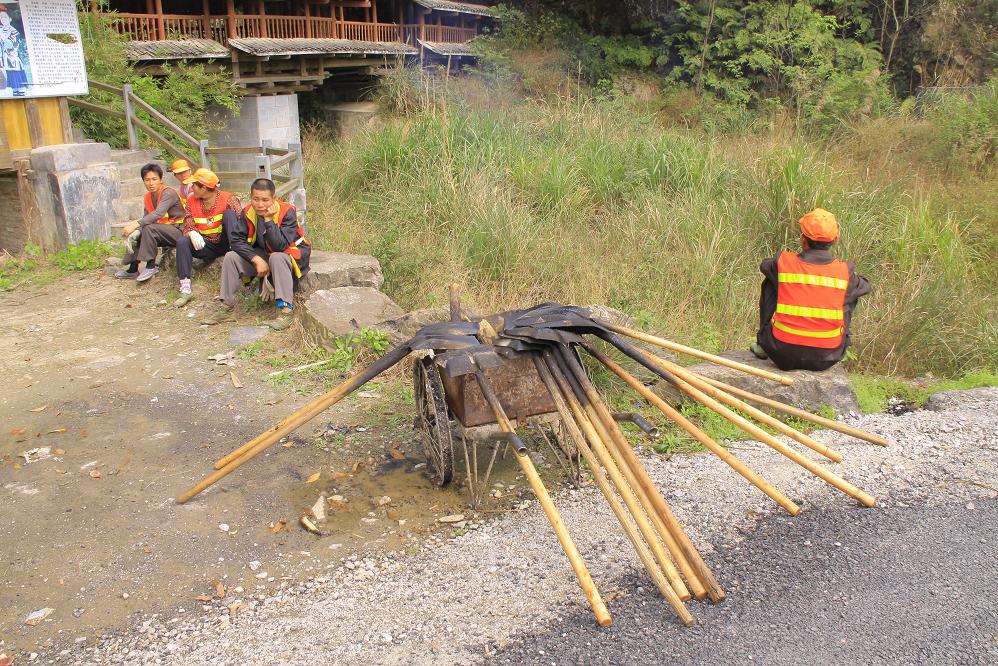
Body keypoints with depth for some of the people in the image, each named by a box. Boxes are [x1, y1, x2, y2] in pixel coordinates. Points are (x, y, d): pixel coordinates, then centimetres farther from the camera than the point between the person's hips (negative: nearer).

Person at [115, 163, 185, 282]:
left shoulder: (168, 193, -17)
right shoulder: (147, 197, 9)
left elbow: (158, 214, -32)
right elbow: (146, 218, 2)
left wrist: (135, 225, -36)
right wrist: (137, 230, -21)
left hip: (178, 231, -9)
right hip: (164, 230, 9)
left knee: (149, 228, -28)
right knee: (137, 233, 2)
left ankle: (151, 266, -20)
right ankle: (133, 269, 8)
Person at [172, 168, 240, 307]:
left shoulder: (228, 199, -11)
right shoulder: (191, 201, 3)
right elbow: (187, 226, 0)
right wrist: (192, 233, -26)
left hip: (226, 244, -4)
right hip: (207, 246, 4)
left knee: (228, 213, -24)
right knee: (182, 242, -23)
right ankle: (186, 289, -28)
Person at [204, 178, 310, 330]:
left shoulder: (287, 212, -24)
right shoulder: (248, 212, -10)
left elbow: (280, 247, -32)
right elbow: (236, 239, -14)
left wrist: (268, 220, -35)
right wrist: (257, 259, -25)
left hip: (290, 254, -5)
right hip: (262, 255, 5)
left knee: (277, 258, -38)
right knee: (231, 257, -11)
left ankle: (285, 310, -38)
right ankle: (226, 308, -3)